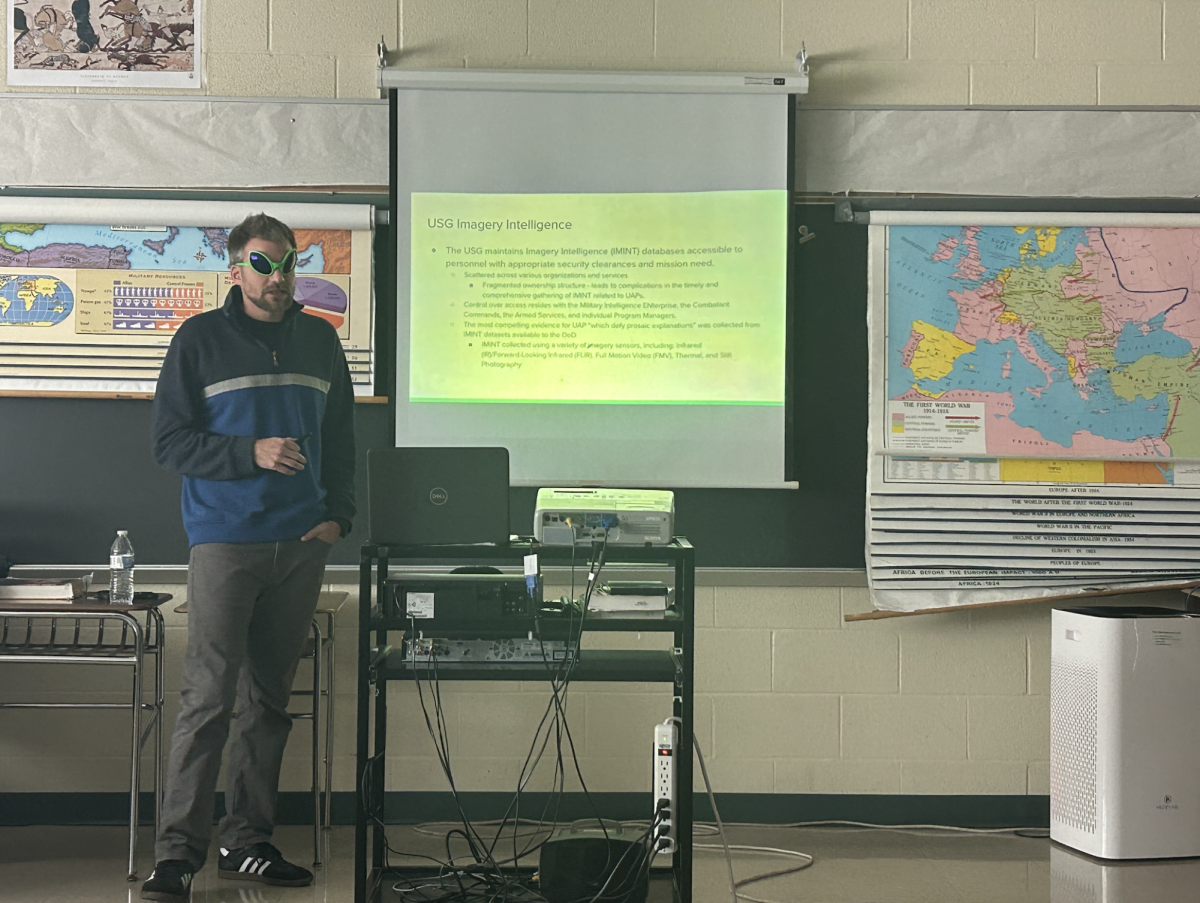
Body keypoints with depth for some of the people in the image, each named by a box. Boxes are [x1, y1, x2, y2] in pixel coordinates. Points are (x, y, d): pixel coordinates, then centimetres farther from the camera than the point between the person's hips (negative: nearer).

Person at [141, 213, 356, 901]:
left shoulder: (321, 341, 13)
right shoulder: (201, 340, 0)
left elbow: (340, 439, 19)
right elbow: (170, 442, -3)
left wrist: (338, 515, 6)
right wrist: (251, 452, -16)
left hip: (302, 547, 4)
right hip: (225, 542, -4)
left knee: (270, 699, 8)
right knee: (209, 697, -10)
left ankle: (249, 843, 15)